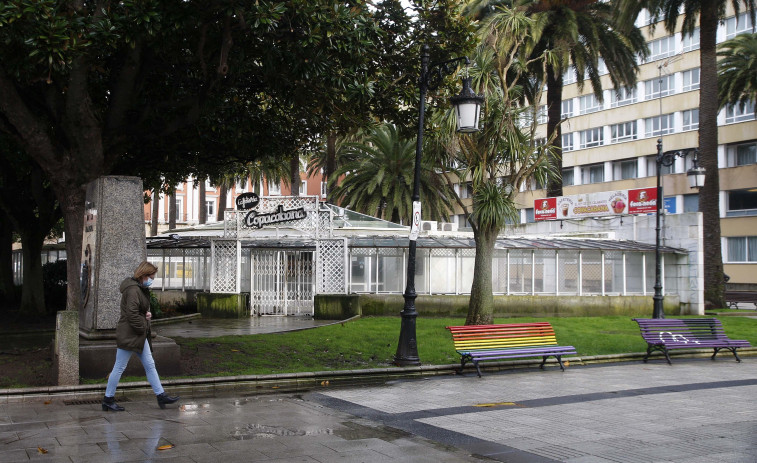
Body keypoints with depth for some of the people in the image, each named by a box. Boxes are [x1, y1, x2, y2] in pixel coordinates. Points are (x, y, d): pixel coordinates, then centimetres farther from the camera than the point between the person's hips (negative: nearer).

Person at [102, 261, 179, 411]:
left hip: (139, 336, 10)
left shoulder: (141, 289, 14)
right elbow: (132, 313, -25)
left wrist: (147, 314, 5)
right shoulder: (133, 290, -18)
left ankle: (161, 395, 13)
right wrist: (142, 328, -14)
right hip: (129, 335, -10)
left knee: (150, 365, 9)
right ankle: (108, 400, 10)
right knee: (119, 368, 0)